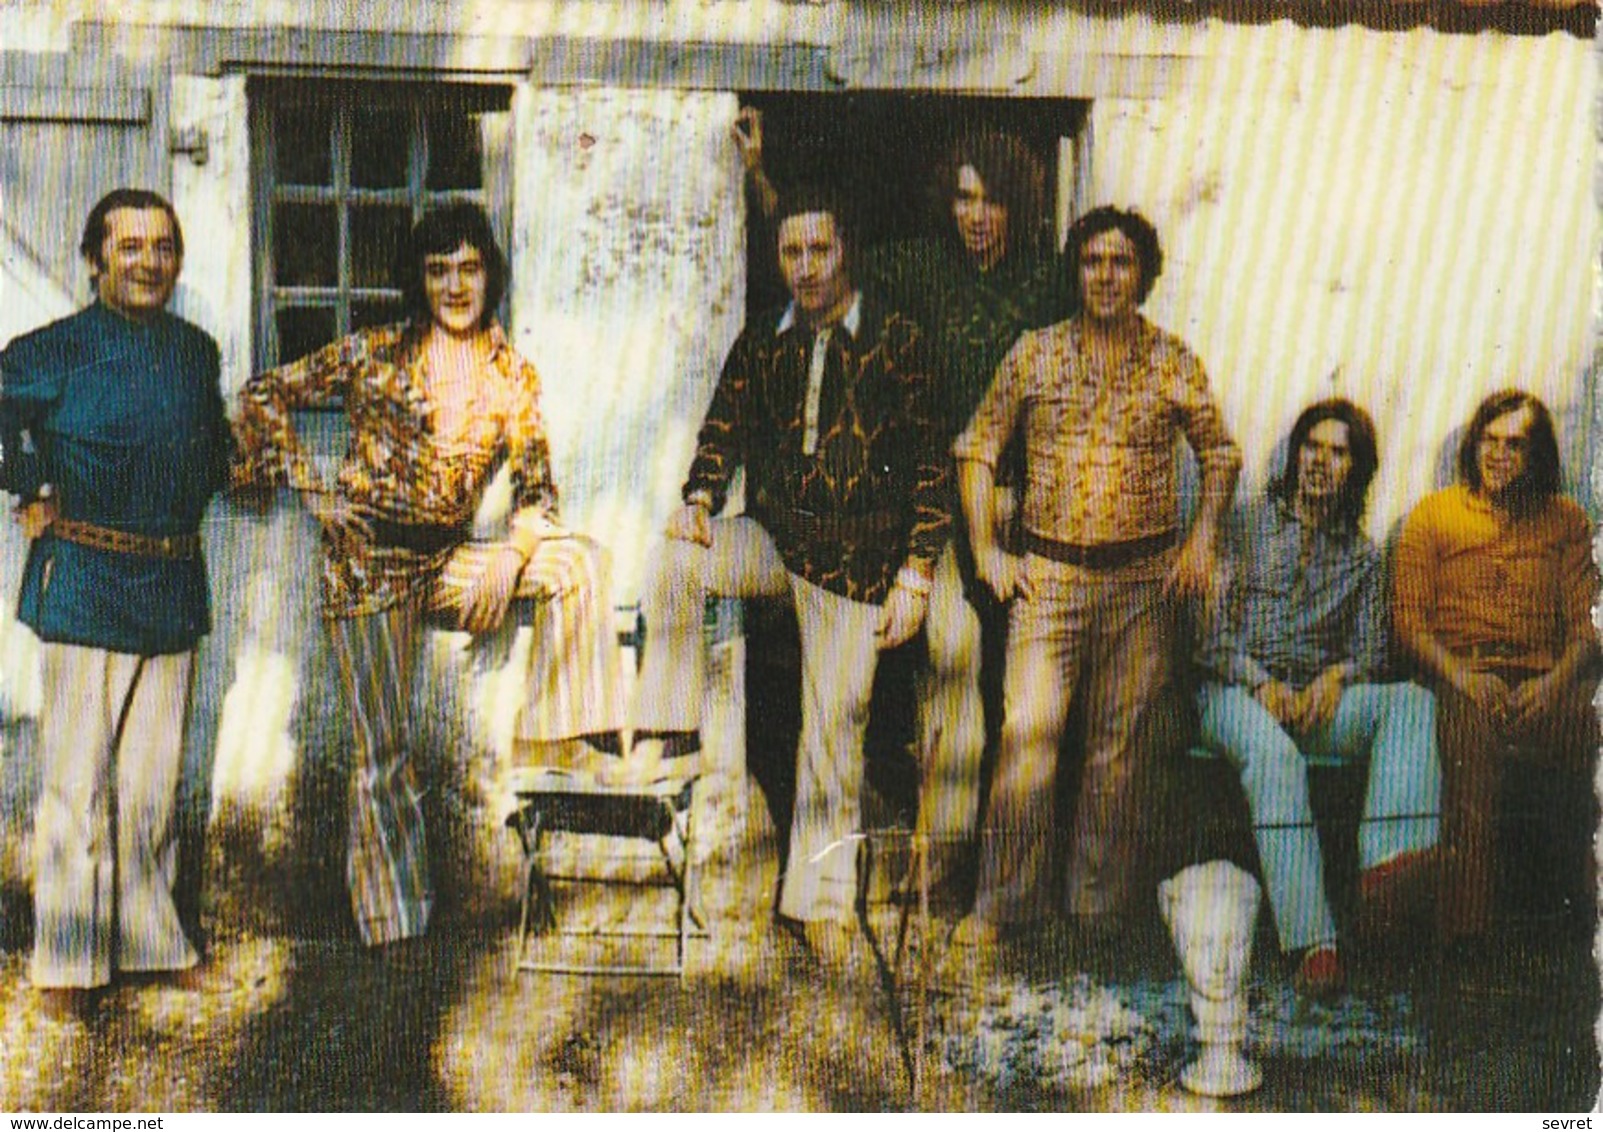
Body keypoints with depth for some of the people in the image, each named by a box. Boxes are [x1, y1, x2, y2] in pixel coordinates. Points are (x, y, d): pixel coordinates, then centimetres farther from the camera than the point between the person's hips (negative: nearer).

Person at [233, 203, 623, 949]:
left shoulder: (512, 378, 5)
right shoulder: (375, 355, -2)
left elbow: (537, 488, 4)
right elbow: (263, 395, 3)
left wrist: (511, 556, -14)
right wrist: (309, 487, -3)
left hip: (445, 561, 3)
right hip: (367, 560, -3)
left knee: (577, 561, -18)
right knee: (384, 748, -4)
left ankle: (551, 744, -11)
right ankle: (392, 928, 8)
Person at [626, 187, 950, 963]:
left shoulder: (895, 341, -3)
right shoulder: (760, 344, 8)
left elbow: (929, 463, -3)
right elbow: (723, 429, 12)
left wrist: (915, 575, -8)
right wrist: (700, 500, -9)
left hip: (856, 558, -3)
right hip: (772, 537, 3)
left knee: (835, 727, 0)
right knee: (675, 561, -26)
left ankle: (826, 899, 14)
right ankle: (666, 734, -12)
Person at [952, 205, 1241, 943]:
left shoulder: (1174, 364, 4)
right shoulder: (1035, 354, 4)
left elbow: (1221, 454, 16)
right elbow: (977, 447, 9)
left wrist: (1202, 538, 3)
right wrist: (985, 549, 2)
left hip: (1144, 576, 1)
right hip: (1050, 571, 0)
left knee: (1121, 742, 5)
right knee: (1027, 731, -8)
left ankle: (1099, 902, 17)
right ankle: (1003, 901, 3)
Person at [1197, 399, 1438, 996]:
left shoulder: (1363, 556, 19)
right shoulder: (1251, 525, 10)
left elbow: (1371, 651, 14)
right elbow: (1214, 627, 4)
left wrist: (1338, 675, -9)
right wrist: (1260, 681, -13)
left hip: (1320, 698, 3)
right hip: (1235, 690, -3)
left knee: (1414, 700, -28)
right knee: (1274, 753, -39)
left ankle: (1388, 856, -50)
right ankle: (1312, 941, -46)